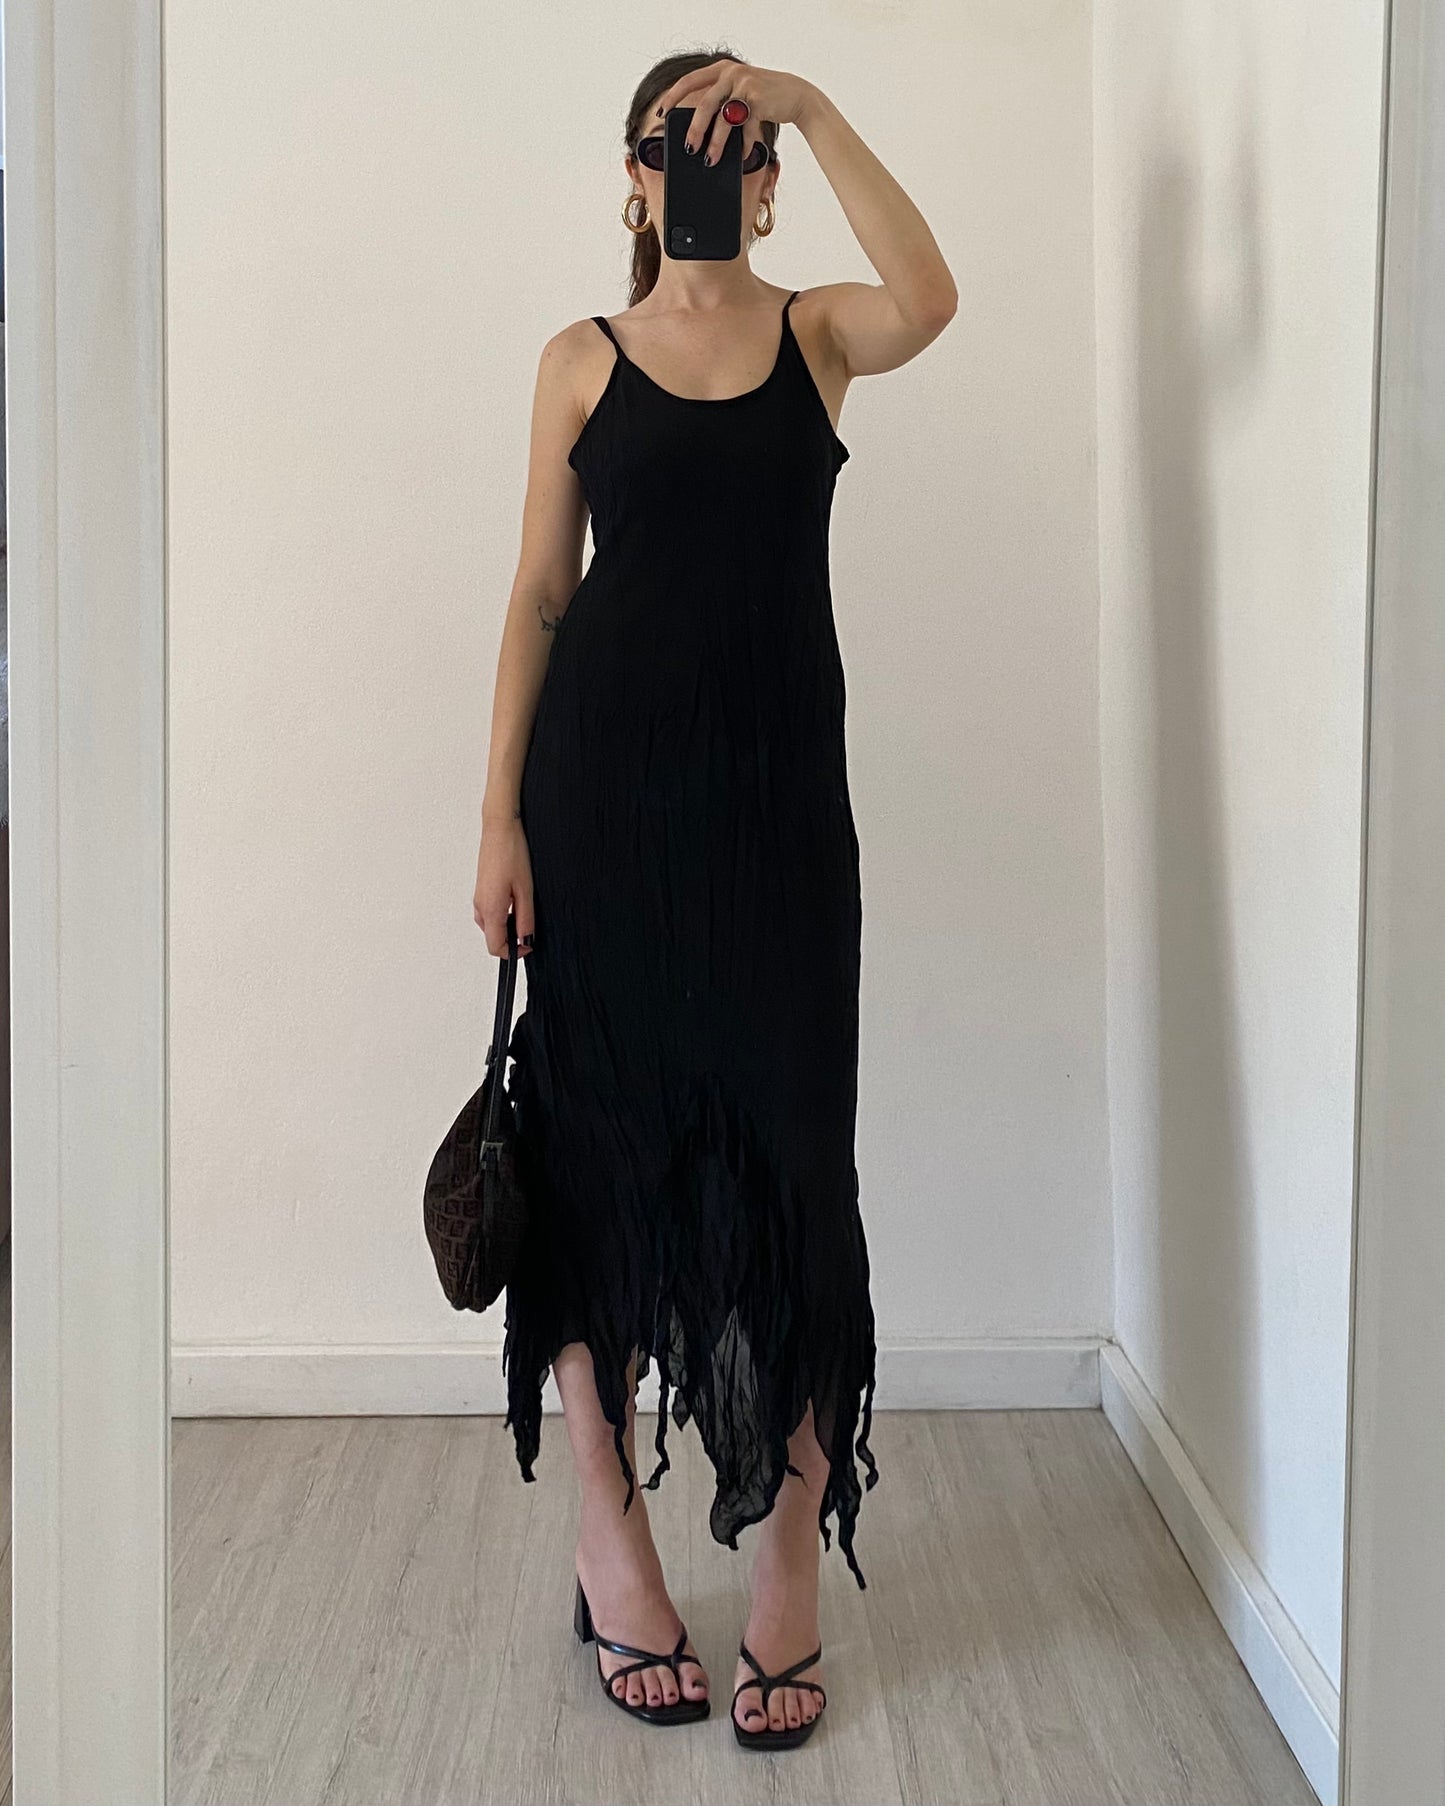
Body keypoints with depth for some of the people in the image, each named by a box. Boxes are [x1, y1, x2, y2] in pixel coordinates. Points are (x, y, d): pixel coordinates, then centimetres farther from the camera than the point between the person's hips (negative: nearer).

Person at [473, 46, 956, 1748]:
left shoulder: (816, 333, 8)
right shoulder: (583, 359, 8)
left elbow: (928, 299, -16)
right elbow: (540, 592, 5)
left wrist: (816, 109, -14)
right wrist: (500, 815, -1)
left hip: (776, 788, 0)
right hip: (605, 780, 0)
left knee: (785, 1146, 0)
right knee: (601, 1140, 5)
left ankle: (792, 1546, 12)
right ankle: (607, 1527, 20)